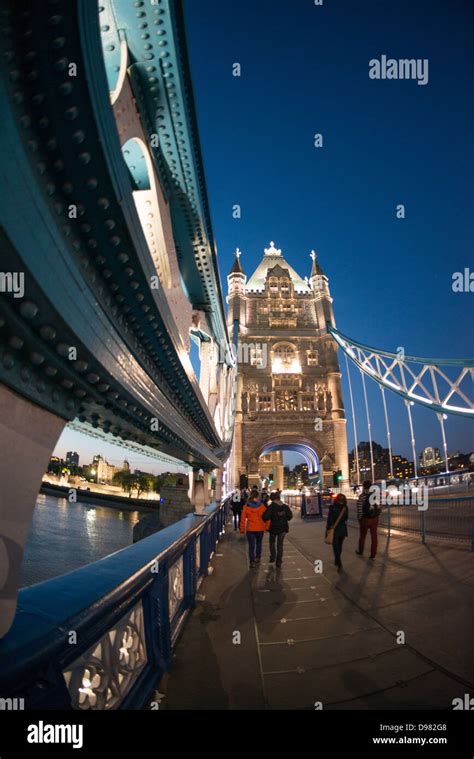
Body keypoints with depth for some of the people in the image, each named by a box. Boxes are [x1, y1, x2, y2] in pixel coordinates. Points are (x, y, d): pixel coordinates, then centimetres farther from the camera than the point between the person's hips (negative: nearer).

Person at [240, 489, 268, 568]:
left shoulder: (246, 506, -8)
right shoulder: (261, 506, -8)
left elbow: (243, 518, -5)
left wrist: (242, 529, 4)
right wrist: (267, 527, 6)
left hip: (250, 529, -1)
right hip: (260, 528, 1)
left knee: (251, 546, 8)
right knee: (258, 543, 24)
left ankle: (252, 562, 6)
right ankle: (257, 558, 30)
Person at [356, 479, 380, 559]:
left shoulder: (362, 496, -15)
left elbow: (360, 509, -14)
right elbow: (378, 507, -3)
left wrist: (359, 518, -3)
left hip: (365, 519, -2)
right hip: (375, 519, 2)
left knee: (362, 536, 17)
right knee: (374, 537, 10)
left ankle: (360, 552, 34)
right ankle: (373, 555, 14)